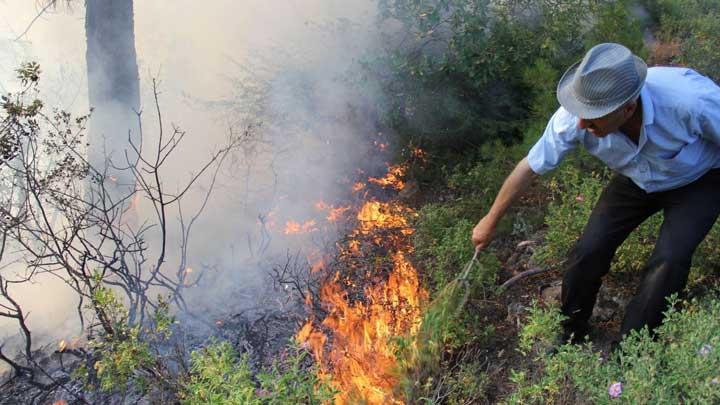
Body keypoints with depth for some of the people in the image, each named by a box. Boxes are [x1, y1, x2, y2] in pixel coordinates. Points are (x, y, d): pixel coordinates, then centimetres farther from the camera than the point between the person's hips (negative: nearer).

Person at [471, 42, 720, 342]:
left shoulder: (691, 99, -42)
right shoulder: (573, 118, -31)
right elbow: (530, 167, -17)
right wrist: (490, 222, -6)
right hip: (636, 180, 3)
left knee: (668, 261, -20)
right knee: (589, 251, -8)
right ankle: (569, 336, 18)